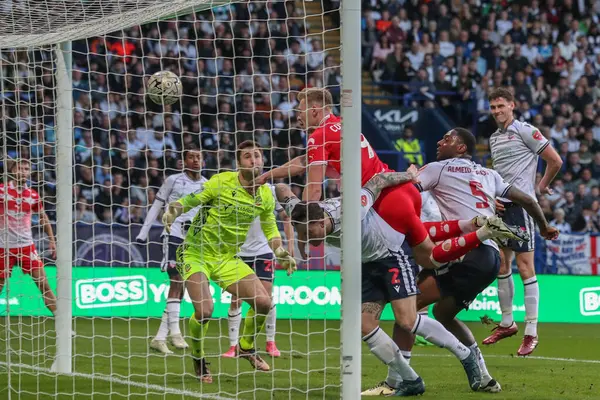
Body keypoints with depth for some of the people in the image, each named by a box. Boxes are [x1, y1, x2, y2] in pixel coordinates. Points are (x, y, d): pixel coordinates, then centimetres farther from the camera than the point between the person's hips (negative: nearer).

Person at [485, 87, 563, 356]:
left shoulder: (525, 131, -7)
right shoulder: (494, 138, 16)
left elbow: (555, 161, -7)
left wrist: (543, 186, 4)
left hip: (521, 205, -8)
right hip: (501, 207, 8)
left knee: (525, 268, -8)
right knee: (502, 266, 10)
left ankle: (531, 333, -6)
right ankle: (507, 323, 22)